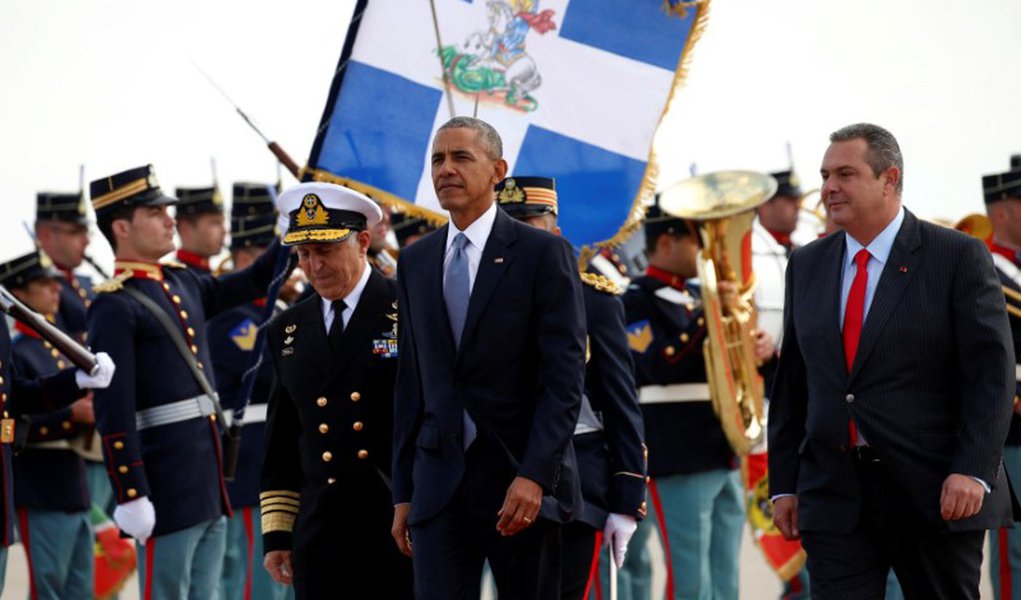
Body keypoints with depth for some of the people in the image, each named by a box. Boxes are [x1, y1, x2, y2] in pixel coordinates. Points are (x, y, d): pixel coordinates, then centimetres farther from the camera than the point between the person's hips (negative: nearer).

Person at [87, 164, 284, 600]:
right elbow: (113, 414, -17)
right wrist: (131, 496, -20)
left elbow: (255, 281, 27)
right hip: (167, 493, -8)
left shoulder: (184, 284, 13)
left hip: (208, 486, 9)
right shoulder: (114, 308, -12)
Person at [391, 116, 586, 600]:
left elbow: (564, 378, -8)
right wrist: (403, 492, 10)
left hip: (521, 481, -3)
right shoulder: (415, 262, 13)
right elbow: (411, 383, 14)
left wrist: (535, 475, -18)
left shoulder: (544, 254, -2)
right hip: (439, 483, 4)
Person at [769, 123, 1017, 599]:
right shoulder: (806, 266, 12)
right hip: (833, 496, 3)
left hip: (935, 491, -3)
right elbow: (791, 382, 14)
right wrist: (783, 484, 9)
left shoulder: (958, 257, -3)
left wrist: (973, 470, -18)